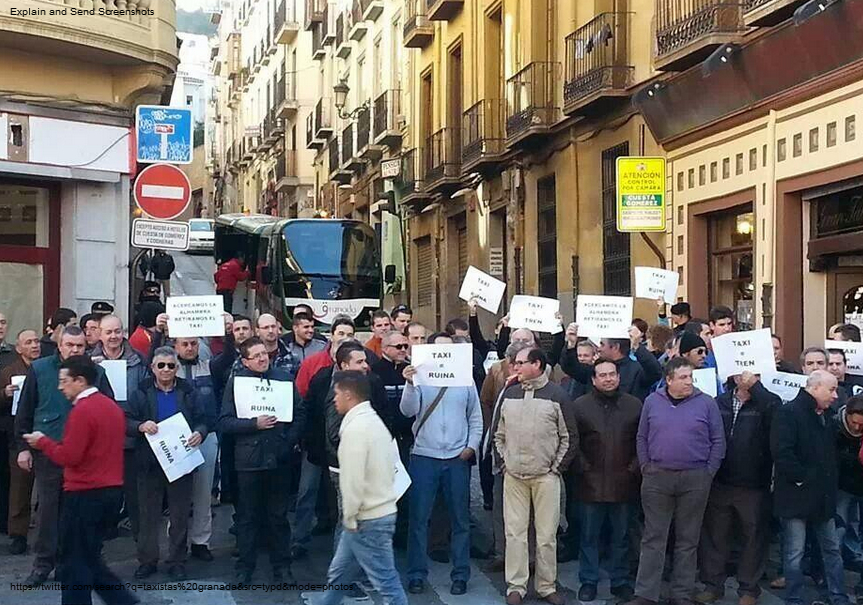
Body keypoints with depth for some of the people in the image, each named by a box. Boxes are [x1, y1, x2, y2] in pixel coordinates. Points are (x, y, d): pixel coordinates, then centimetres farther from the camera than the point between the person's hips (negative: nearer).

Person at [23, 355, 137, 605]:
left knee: (75, 562, 2)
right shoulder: (112, 406, 11)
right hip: (111, 489, 9)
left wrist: (42, 442, -3)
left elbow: (68, 456, -18)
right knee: (89, 558, 17)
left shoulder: (82, 410, -16)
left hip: (86, 493, -9)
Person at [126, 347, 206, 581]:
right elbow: (126, 422, -1)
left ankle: (177, 561, 15)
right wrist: (140, 426, -22)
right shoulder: (141, 393, 3)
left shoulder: (188, 392, 5)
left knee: (180, 514, 6)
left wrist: (199, 433, -16)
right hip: (149, 462, 0)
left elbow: (202, 420, 5)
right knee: (148, 513, 7)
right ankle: (147, 560, 18)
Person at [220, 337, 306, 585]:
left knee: (279, 515, 11)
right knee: (248, 516, 10)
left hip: (280, 457, 1)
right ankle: (245, 566, 22)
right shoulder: (236, 381, -2)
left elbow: (300, 412, 5)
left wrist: (290, 440, -5)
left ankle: (282, 566, 22)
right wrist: (254, 424, -18)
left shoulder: (283, 377, 3)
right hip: (249, 458, -1)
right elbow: (225, 422, -7)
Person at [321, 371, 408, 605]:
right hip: (379, 510, 10)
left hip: (367, 520, -10)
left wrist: (350, 517, -11)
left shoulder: (355, 428, -20)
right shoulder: (373, 420, 10)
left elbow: (353, 480, -24)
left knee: (386, 581, -1)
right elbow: (387, 469, 15)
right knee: (338, 573, 20)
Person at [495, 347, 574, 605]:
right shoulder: (509, 394, 8)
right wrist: (504, 462, 6)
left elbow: (569, 437, 0)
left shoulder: (557, 395, -3)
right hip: (513, 476, 3)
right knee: (515, 533, 4)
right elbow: (499, 433, 16)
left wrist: (557, 468, -4)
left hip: (546, 476, -3)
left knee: (547, 535, 3)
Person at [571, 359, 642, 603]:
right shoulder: (580, 405, 0)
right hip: (591, 482, -1)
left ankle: (621, 581, 23)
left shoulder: (634, 405, 5)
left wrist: (635, 466, -3)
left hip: (623, 482, 1)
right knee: (589, 536, 7)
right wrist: (581, 466, -6)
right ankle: (588, 582, 18)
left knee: (621, 536, 11)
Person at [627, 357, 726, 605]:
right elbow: (642, 438, 9)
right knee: (653, 537, 4)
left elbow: (718, 441, 2)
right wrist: (646, 467, 3)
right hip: (657, 477, 1)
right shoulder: (652, 402, 4)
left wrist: (708, 473, -2)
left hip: (695, 479, -1)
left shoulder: (706, 403, -1)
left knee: (688, 539, 8)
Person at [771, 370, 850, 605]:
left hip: (823, 497, 8)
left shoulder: (825, 416, 13)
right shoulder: (789, 413, -14)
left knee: (832, 550, 13)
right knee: (794, 554, 2)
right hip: (797, 496, -8)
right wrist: (801, 479, -17)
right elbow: (781, 452, -24)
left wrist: (831, 483, 12)